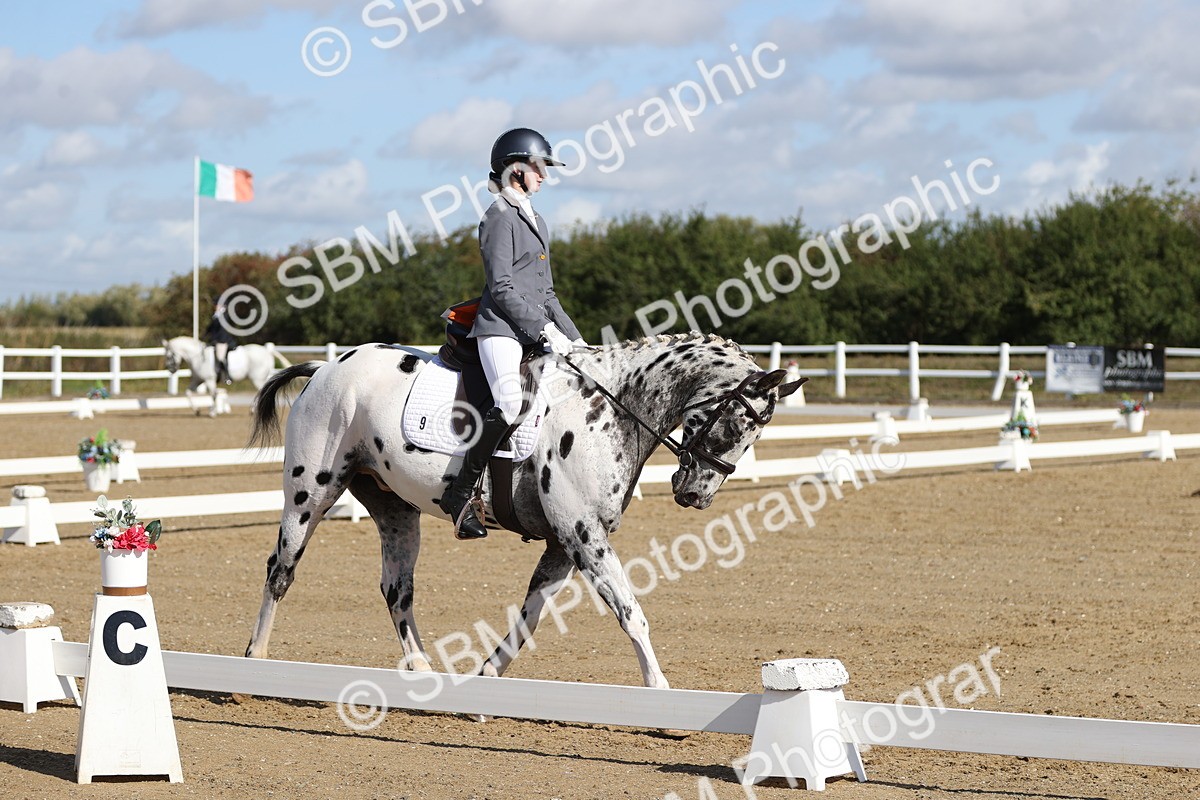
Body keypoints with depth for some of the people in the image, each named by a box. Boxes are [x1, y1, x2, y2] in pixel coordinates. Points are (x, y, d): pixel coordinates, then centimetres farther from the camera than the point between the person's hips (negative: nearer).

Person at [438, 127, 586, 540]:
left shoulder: (534, 221, 23)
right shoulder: (501, 217, -5)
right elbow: (501, 288, -13)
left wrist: (573, 336, 15)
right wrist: (545, 329, -16)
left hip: (535, 331, 10)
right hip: (501, 327, -10)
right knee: (510, 404, -29)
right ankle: (460, 492, -23)